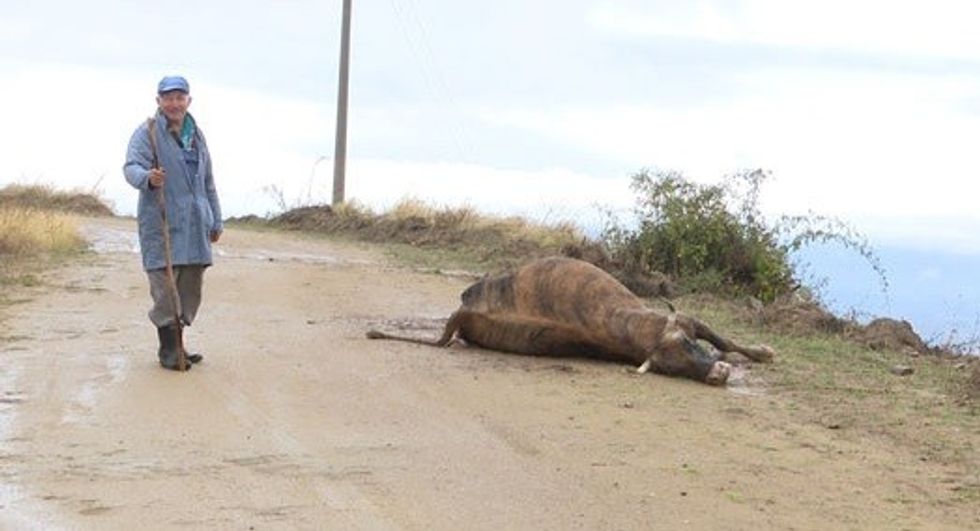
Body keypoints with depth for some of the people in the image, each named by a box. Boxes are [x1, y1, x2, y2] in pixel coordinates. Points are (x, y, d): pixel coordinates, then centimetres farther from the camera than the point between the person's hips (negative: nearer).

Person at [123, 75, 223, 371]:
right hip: (161, 224, -6)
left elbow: (208, 182, 24)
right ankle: (167, 350, 3)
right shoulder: (147, 132, -4)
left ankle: (177, 346, 18)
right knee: (165, 288, -6)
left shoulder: (196, 135, 17)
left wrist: (216, 221, 24)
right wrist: (147, 177, -40)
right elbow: (132, 166, -18)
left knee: (190, 289, 8)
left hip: (194, 224, 7)